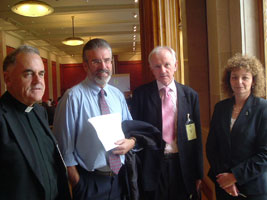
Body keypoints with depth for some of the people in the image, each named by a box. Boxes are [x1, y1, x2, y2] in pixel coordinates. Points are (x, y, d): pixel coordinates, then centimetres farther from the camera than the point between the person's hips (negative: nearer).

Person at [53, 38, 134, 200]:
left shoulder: (118, 95, 4)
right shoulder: (73, 97, -13)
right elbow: (65, 147, -11)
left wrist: (131, 142, -9)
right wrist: (77, 184, -11)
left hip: (119, 178, 5)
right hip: (90, 182, -5)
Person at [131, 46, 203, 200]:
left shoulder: (190, 95, 0)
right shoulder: (141, 94, -3)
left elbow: (196, 137, 3)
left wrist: (198, 174, 4)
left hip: (183, 167, 1)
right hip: (152, 166, -1)